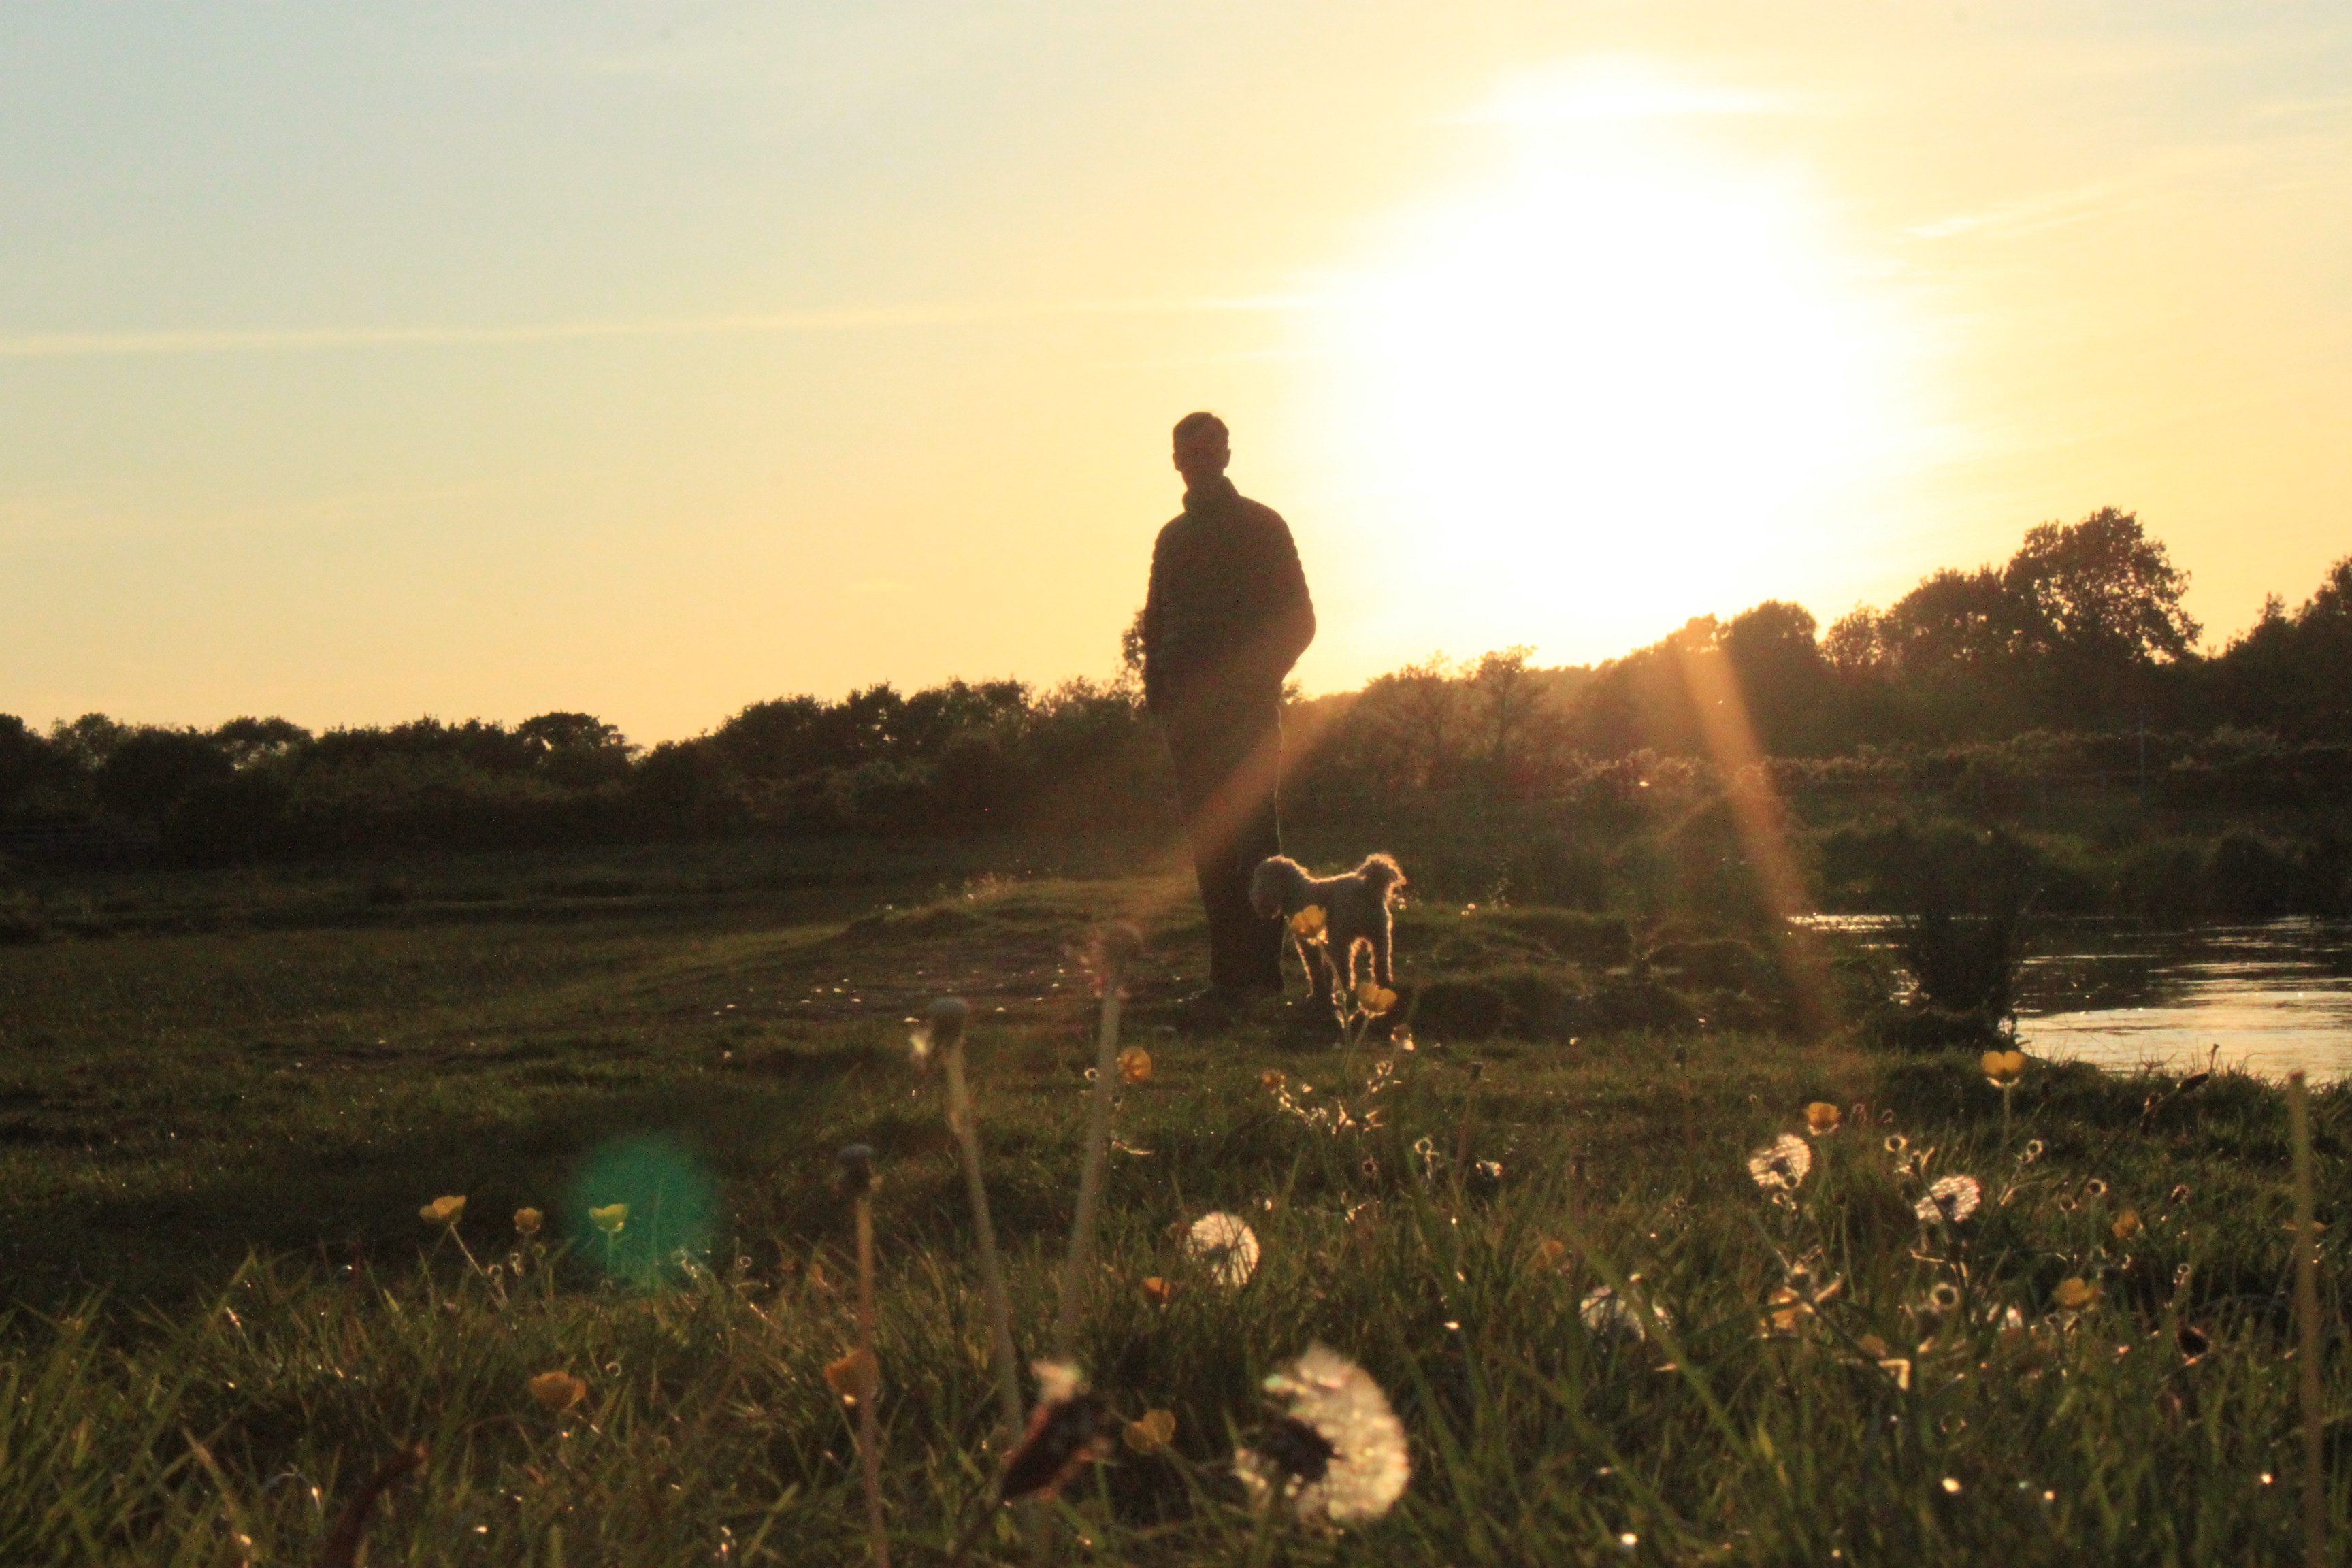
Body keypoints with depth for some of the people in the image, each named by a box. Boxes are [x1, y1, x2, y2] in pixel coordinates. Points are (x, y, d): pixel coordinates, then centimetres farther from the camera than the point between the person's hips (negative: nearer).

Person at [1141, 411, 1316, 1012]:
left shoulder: (1261, 527, 2)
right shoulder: (1174, 537, 19)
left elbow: (1298, 620, -1)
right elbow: (1155, 623, 21)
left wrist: (1258, 681, -12)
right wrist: (1158, 687, 4)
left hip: (1246, 708, -5)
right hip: (1188, 709, 6)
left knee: (1251, 834, -9)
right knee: (1209, 840, 3)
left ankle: (1257, 971, -10)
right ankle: (1235, 971, 6)